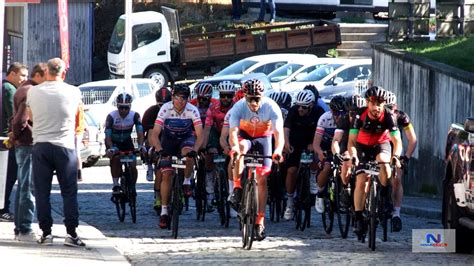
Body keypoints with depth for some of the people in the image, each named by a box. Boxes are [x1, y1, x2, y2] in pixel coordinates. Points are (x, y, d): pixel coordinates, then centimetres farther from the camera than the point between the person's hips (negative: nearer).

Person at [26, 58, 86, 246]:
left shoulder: (33, 92, 1)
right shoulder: (73, 92, -3)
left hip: (40, 145, 1)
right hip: (65, 146, -1)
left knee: (42, 192, 7)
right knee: (69, 192, 4)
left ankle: (46, 232, 6)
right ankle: (71, 233, 0)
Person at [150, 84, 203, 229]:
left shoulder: (192, 110, -24)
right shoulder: (165, 109, -25)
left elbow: (199, 134, -29)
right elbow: (155, 134, -29)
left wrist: (195, 149, -47)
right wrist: (160, 149, -46)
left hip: (186, 138, 0)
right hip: (168, 140, 0)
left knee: (188, 152, -36)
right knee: (166, 174, -11)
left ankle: (187, 182, -11)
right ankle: (164, 211, -3)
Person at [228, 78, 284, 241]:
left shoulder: (271, 107, -29)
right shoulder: (239, 107, -28)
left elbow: (278, 133, -35)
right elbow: (233, 132, -36)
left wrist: (278, 150, -55)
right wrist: (234, 146, -58)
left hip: (263, 138, 0)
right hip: (245, 136, 0)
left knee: (262, 179, -7)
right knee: (240, 147, -38)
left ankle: (260, 221, 0)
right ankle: (237, 190, -29)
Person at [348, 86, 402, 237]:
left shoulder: (388, 116, -27)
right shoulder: (360, 115, -27)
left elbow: (397, 141, -31)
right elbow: (352, 140, -28)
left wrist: (395, 156, -50)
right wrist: (353, 156, -47)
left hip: (381, 144, 0)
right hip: (363, 145, 0)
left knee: (384, 163, -34)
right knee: (361, 181, -11)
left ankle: (385, 195, -11)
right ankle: (358, 219, -7)